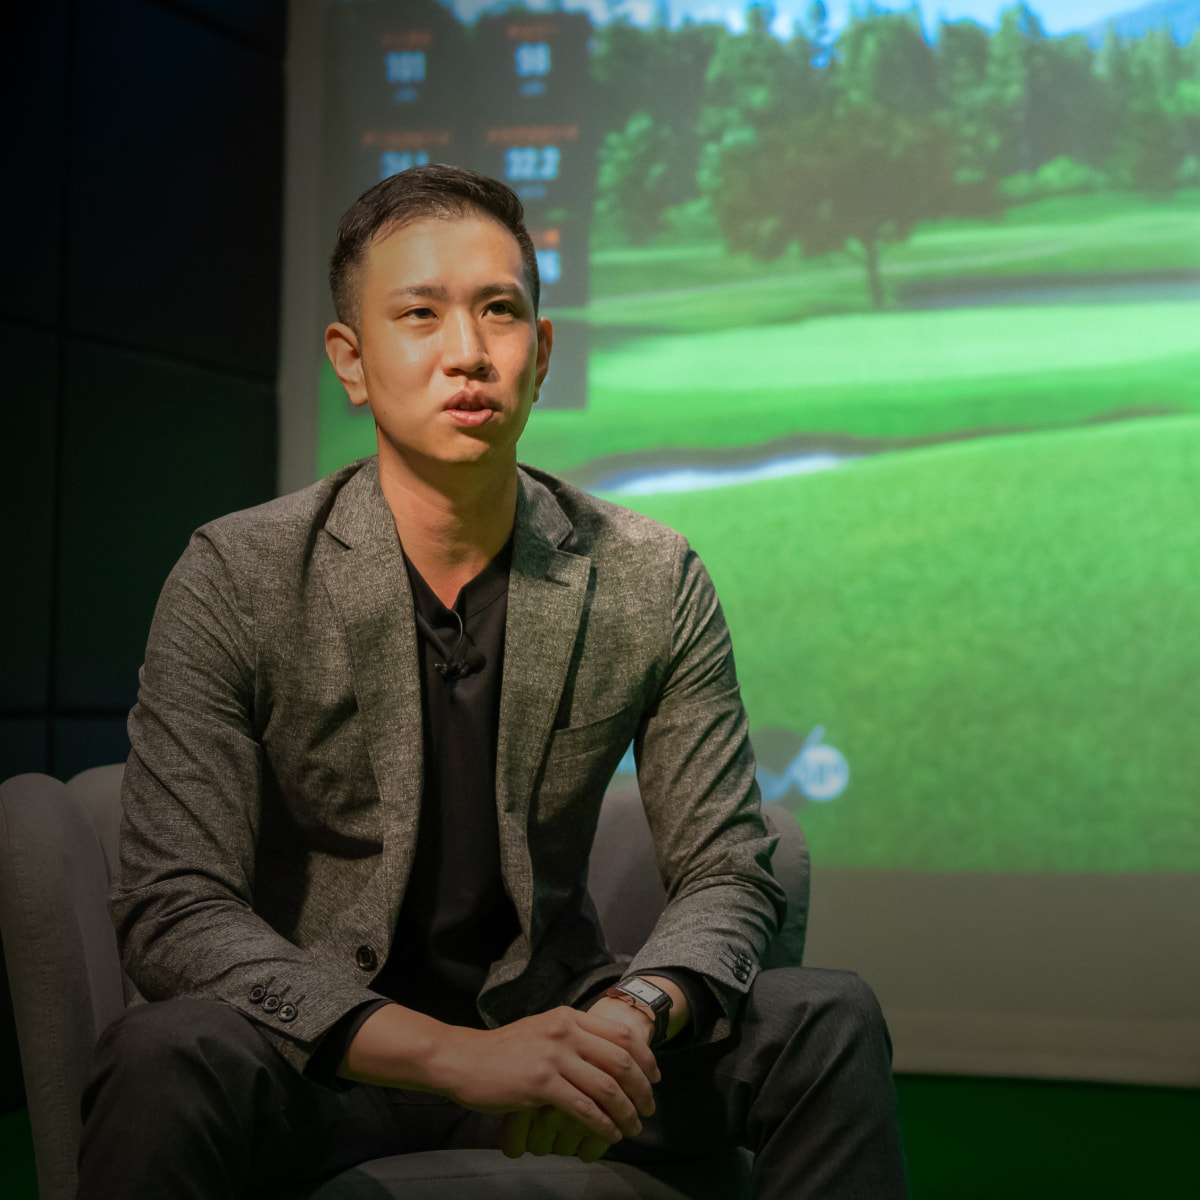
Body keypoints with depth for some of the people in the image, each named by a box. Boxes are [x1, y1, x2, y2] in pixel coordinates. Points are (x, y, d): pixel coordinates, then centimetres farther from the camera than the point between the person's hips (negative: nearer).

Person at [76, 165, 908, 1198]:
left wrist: (629, 1015, -23)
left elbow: (728, 873, 1)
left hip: (546, 1029, 4)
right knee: (169, 1061, -36)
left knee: (828, 1020, -17)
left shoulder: (654, 583, -1)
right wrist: (448, 1053, -30)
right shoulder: (236, 580, -9)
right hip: (327, 1063, -3)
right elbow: (176, 909, -17)